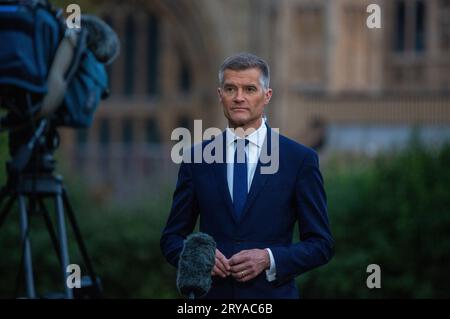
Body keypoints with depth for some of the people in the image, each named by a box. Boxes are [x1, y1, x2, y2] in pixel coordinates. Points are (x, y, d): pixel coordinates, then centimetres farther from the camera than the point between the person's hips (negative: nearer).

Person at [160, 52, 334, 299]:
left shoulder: (300, 159, -2)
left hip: (272, 294, -1)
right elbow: (172, 238, 8)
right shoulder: (197, 159, 4)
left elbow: (320, 244, -2)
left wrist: (268, 259, -16)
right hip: (213, 293, 2)